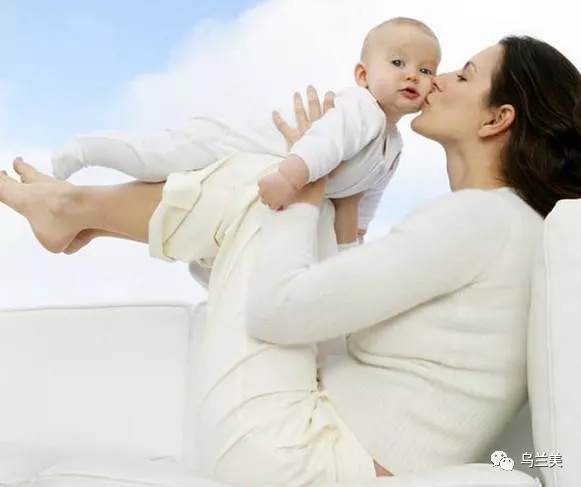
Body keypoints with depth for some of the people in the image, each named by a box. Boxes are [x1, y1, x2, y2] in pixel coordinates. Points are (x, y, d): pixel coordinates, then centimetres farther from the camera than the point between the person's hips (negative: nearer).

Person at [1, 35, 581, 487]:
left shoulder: (475, 218, -19)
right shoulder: (502, 221, 11)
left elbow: (275, 309, -21)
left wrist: (310, 183, -6)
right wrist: (344, 203, 20)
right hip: (331, 430, 10)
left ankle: (75, 205, 22)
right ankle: (75, 208, 29)